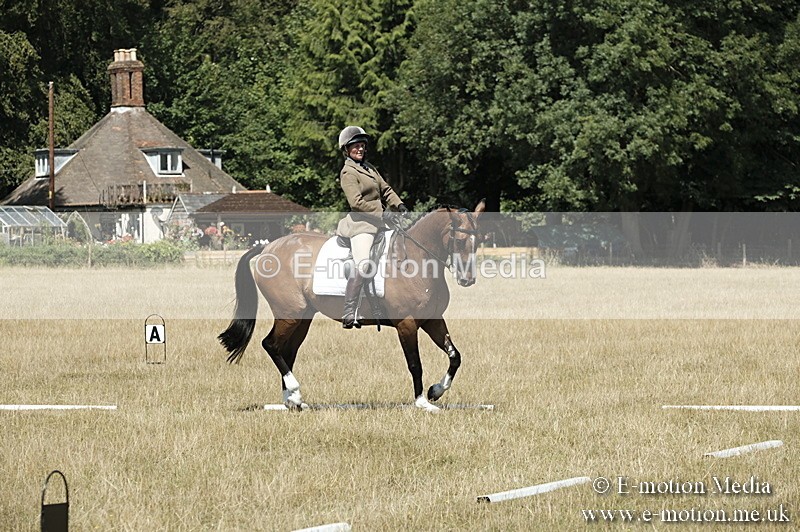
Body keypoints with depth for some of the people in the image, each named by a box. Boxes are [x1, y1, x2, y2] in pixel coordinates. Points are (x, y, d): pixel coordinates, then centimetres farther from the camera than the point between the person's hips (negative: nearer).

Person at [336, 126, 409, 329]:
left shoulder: (368, 167, 19)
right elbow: (357, 202, -17)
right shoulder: (348, 173, -7)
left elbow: (385, 190, 22)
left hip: (378, 221, 10)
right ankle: (349, 314, -25)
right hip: (361, 222, -10)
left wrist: (399, 206, 4)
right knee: (363, 264, -25)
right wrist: (382, 212, -19)